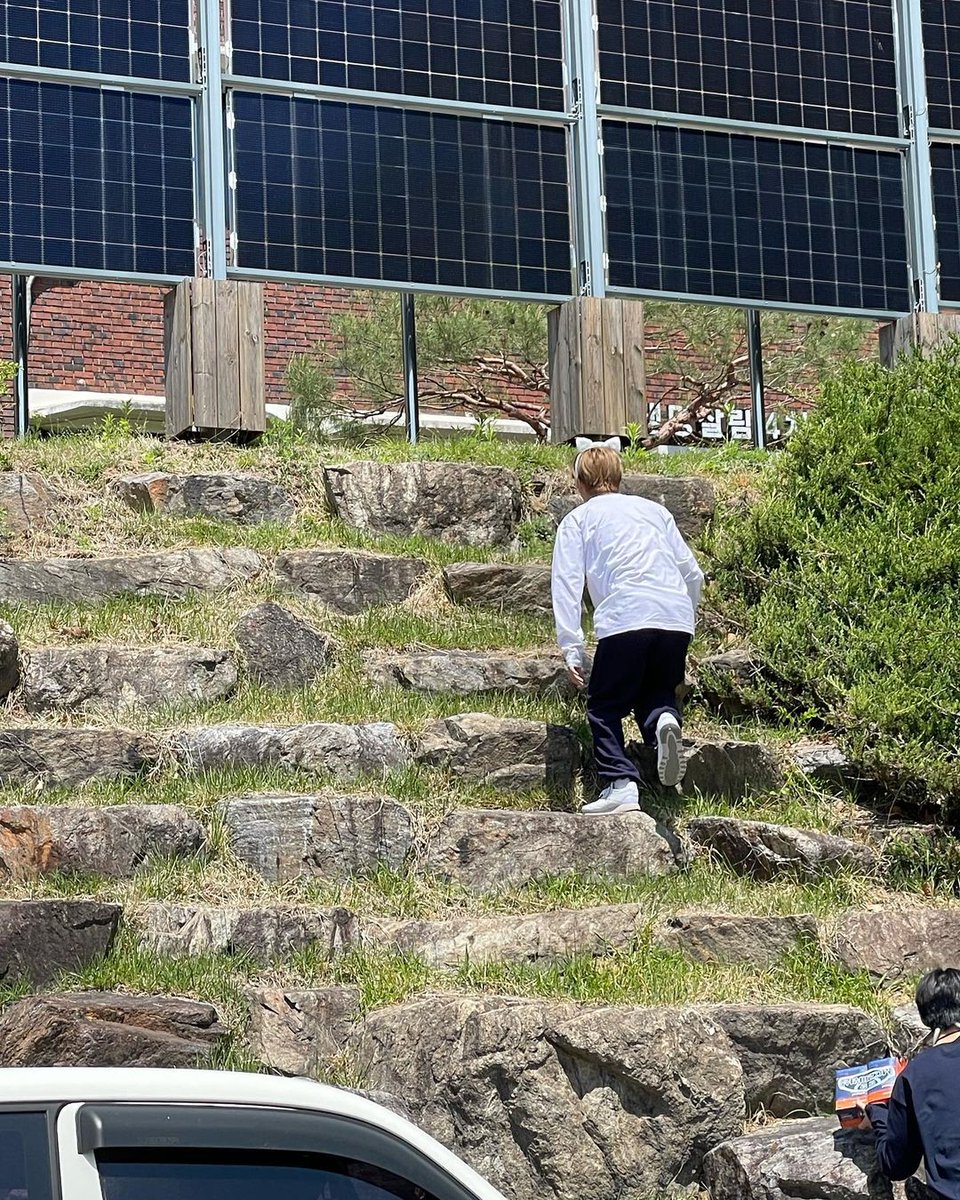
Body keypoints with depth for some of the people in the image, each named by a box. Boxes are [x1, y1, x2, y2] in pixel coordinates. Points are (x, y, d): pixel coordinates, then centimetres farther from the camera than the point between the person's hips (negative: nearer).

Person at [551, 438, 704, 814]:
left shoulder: (577, 520, 16)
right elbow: (692, 572, 23)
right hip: (677, 618, 4)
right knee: (657, 691, 23)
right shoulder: (654, 509, 26)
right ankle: (664, 719, -11)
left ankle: (621, 785, -7)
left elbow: (567, 585, 5)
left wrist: (571, 651, 3)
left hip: (624, 618, -4)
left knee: (605, 706, 10)